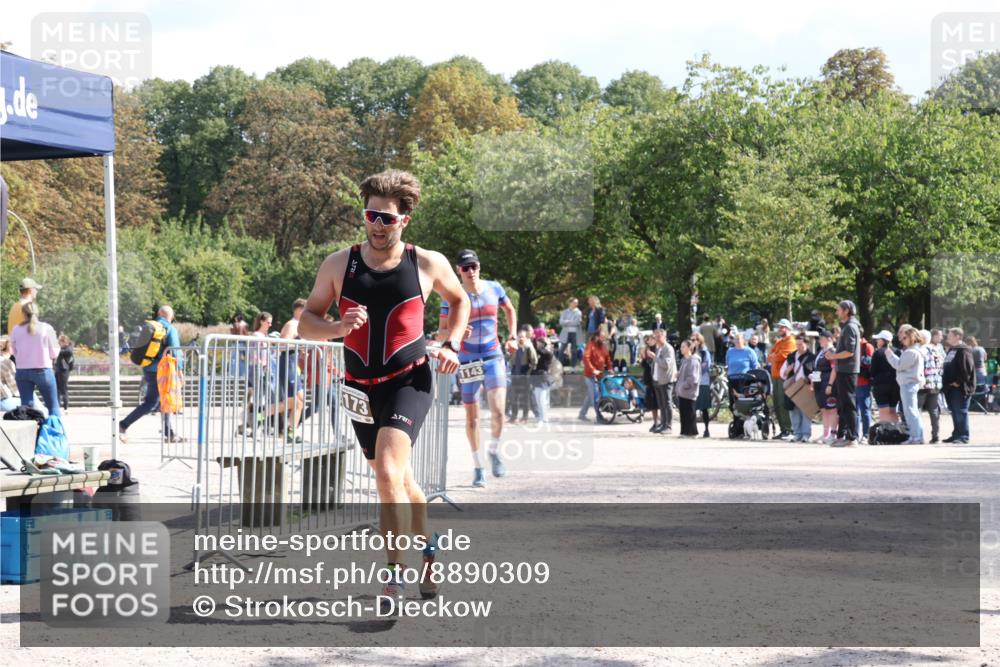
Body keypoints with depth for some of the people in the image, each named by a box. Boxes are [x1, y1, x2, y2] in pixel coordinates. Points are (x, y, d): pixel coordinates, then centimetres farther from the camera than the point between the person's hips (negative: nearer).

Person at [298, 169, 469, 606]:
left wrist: (451, 345, 2)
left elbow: (459, 301, 16)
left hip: (409, 380, -4)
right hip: (361, 386, 4)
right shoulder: (339, 264, -1)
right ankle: (426, 548, 37)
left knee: (389, 472, -23)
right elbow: (307, 321, 2)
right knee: (397, 480, 15)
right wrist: (338, 328, -18)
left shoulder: (428, 264, -4)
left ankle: (396, 568, -17)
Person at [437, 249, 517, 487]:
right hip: (467, 362, -1)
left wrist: (512, 337, 12)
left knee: (498, 411, -16)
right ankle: (478, 467, 17)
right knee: (472, 417, 3)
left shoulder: (494, 288, 1)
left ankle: (494, 451, 11)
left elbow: (510, 310, 21)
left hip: (494, 358, 1)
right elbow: (440, 334, -5)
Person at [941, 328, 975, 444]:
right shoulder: (951, 350, 18)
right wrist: (945, 381, 13)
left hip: (960, 387, -9)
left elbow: (967, 368, -20)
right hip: (950, 387, 10)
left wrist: (959, 382, -19)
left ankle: (963, 437, -4)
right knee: (954, 412, 13)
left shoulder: (964, 350, -12)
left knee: (961, 412, -7)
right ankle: (956, 434, 20)